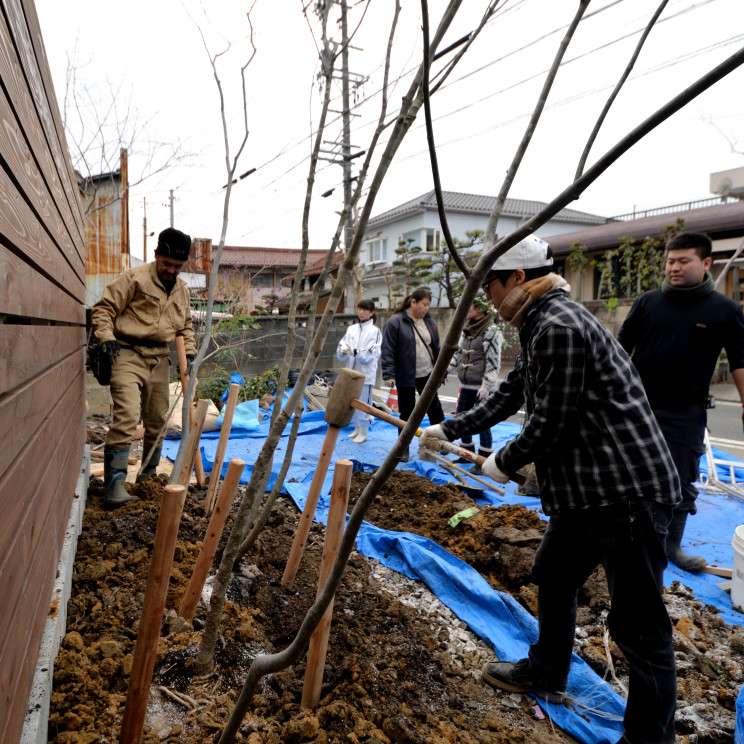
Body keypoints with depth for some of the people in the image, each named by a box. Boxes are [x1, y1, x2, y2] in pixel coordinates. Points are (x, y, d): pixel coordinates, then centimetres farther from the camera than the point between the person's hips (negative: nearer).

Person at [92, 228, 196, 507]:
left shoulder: (182, 290, 13)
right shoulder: (134, 278, -8)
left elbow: (185, 325, 24)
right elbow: (103, 308, -7)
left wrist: (189, 352, 11)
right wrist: (106, 337, -20)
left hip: (159, 358, 7)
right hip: (128, 355, -7)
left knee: (158, 419, 14)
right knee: (127, 415, -19)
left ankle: (150, 472, 33)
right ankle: (115, 482, -13)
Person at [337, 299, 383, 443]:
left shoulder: (374, 331, -4)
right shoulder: (351, 329, 9)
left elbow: (372, 354, -13)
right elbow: (340, 351, 4)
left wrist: (355, 351, -25)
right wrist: (343, 351, -19)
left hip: (365, 374, -5)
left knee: (363, 403, -1)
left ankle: (363, 432, 15)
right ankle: (357, 428, 32)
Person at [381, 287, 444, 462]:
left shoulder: (428, 320, 7)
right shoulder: (395, 322, -12)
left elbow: (436, 346, 16)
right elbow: (388, 351, -14)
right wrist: (389, 374, -19)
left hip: (427, 374, 5)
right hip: (405, 377, -5)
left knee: (435, 408, 11)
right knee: (407, 414, 7)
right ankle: (403, 449, 21)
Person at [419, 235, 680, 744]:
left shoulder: (559, 326, -20)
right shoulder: (542, 325, 13)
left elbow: (551, 424, -20)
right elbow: (509, 395, 21)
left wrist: (504, 463, -3)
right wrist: (448, 429, 22)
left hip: (628, 491, -11)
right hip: (585, 489, 11)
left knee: (638, 624, 3)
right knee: (553, 575, 24)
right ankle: (546, 673, 46)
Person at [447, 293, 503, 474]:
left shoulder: (492, 331, -13)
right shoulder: (467, 330, 13)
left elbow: (493, 361, -17)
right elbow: (459, 353, 20)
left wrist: (486, 385, -20)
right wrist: (446, 370, 12)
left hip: (482, 386, -8)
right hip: (466, 385, 9)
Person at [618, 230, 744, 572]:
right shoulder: (647, 302, 0)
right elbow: (621, 348, 4)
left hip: (685, 414, -1)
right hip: (637, 406, 1)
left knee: (680, 484, 12)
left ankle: (672, 545, 30)